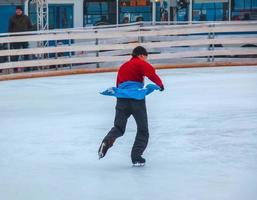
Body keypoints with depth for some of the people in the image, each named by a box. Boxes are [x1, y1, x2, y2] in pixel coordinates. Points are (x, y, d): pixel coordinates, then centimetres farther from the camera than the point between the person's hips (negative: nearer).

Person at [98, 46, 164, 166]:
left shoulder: (122, 67, 26)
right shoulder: (140, 64, 4)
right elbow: (150, 72, -16)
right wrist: (159, 84, -4)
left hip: (121, 98, 5)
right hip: (136, 99, -5)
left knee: (119, 127, 10)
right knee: (143, 130, 8)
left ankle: (108, 140, -23)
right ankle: (136, 158, 0)